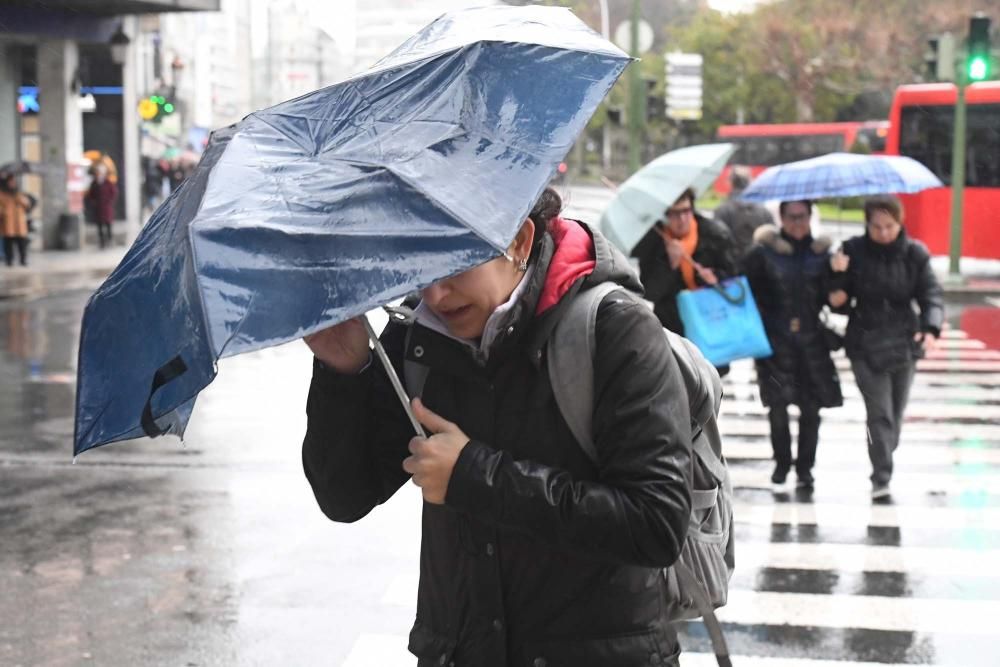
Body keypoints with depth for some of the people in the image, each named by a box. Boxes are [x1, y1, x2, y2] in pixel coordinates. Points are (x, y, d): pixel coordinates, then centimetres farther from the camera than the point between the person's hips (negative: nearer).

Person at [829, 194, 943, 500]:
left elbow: (931, 294, -4)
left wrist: (931, 328, -23)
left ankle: (884, 467, 30)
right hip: (866, 345, -2)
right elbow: (840, 299, 1)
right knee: (880, 414, -10)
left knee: (896, 414, 12)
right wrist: (838, 278, -22)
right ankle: (881, 477, -5)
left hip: (904, 344, 2)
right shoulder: (853, 251, -5)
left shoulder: (914, 254, -2)